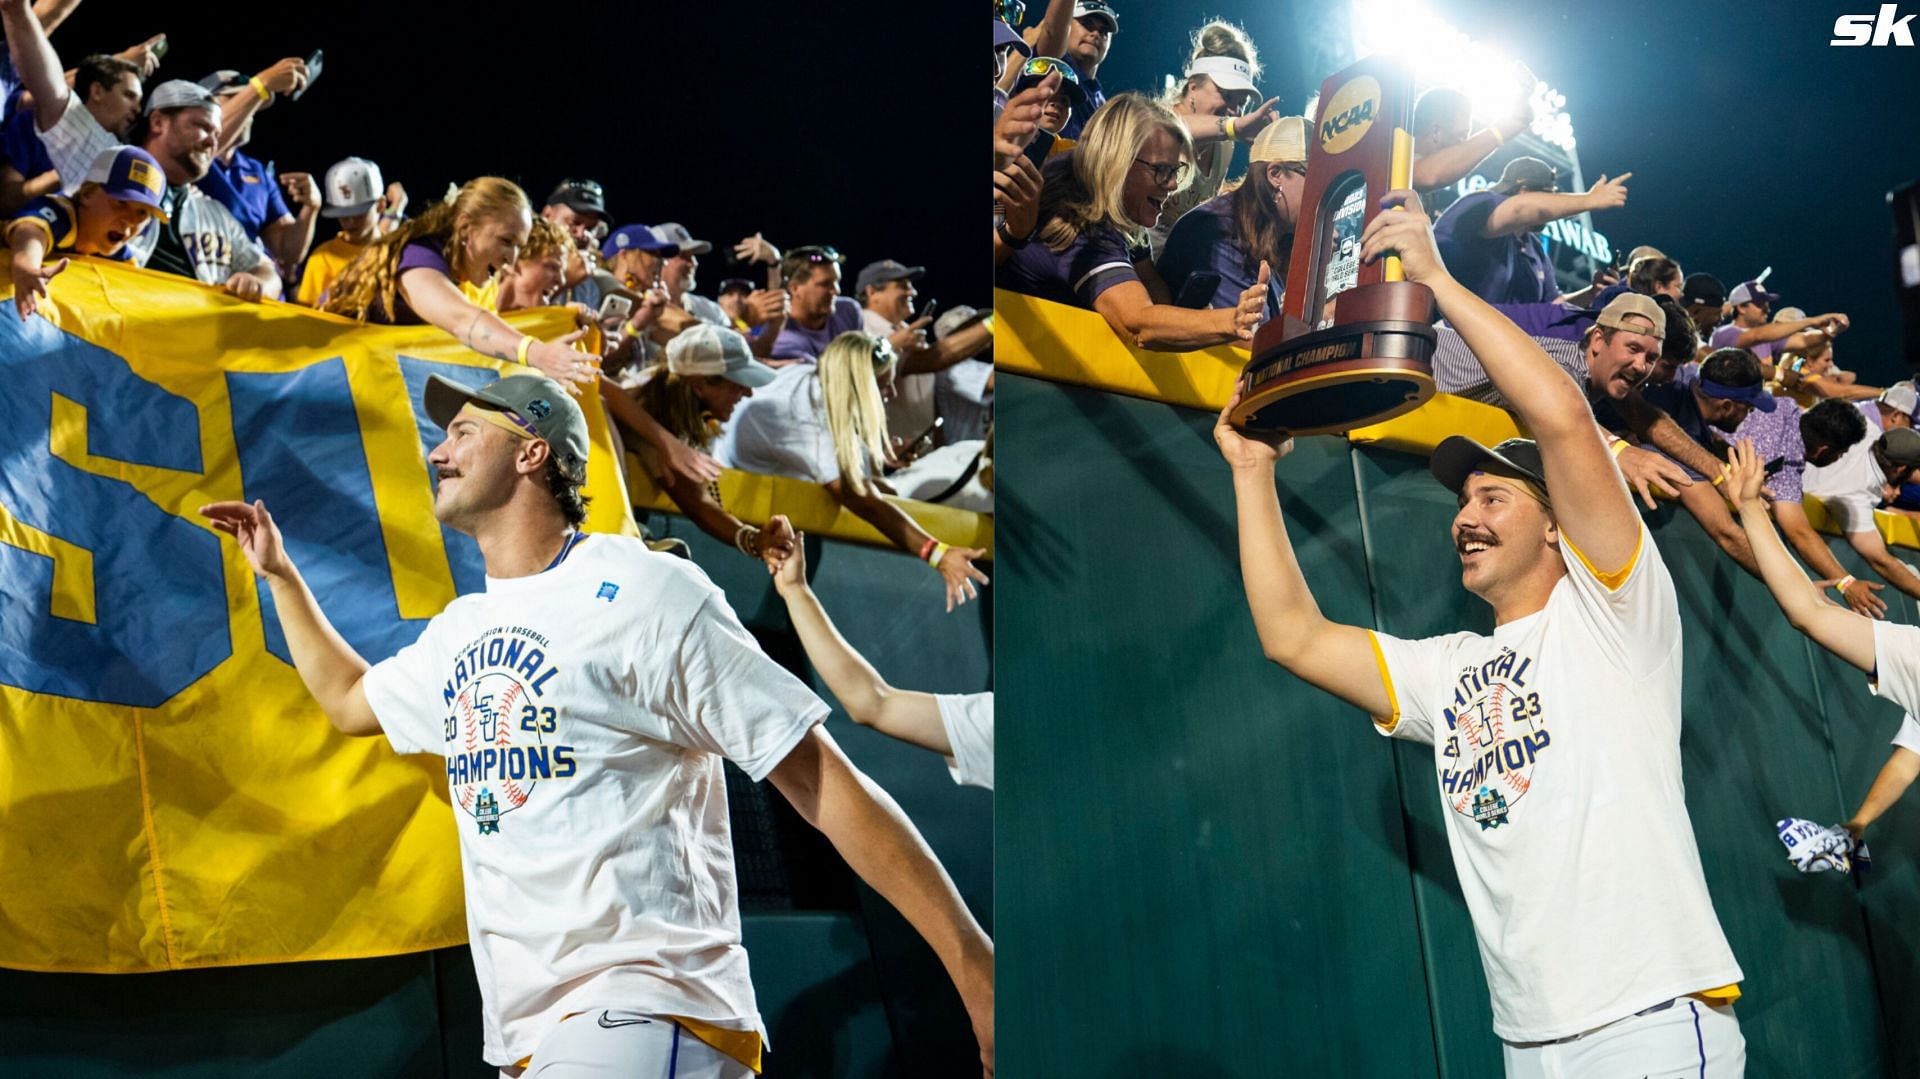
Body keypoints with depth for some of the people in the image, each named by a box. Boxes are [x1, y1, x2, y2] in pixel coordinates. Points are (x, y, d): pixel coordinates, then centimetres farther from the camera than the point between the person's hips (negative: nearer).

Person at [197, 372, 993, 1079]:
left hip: (647, 1013, -8)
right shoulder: (459, 633, 16)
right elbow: (351, 700, 39)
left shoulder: (642, 592, -8)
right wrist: (280, 573, 34)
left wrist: (973, 962, -17)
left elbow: (824, 784, -12)